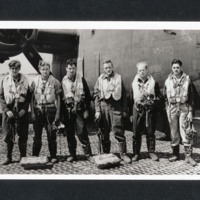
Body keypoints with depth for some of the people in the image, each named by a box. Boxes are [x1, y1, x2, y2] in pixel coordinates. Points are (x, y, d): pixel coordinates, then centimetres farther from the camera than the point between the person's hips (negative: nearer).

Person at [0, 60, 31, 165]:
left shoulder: (24, 80, 4)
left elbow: (28, 96, 3)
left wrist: (24, 109, -9)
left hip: (21, 111, 0)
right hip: (9, 111, 0)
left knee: (23, 135, 4)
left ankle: (23, 157, 16)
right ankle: (9, 157, 18)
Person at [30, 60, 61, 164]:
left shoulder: (55, 82, 0)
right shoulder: (35, 82, 4)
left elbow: (58, 98, 2)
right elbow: (32, 98, 6)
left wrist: (58, 113, -2)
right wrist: (32, 112, -1)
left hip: (50, 109, -1)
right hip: (38, 109, 1)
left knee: (52, 135, 3)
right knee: (37, 135, 6)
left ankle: (53, 156, 15)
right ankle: (34, 157, 16)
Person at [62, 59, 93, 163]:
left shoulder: (81, 80, 2)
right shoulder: (63, 81, 5)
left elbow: (87, 95, 3)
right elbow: (60, 96, 8)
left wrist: (86, 110, -3)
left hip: (79, 109, -2)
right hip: (67, 110, 2)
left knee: (82, 132, -5)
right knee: (69, 134, 6)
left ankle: (88, 154, 4)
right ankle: (72, 155, 18)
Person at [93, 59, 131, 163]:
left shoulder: (118, 78, 7)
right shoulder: (100, 79, 9)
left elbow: (124, 95, 7)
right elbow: (96, 95, 5)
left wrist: (124, 110, 2)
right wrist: (97, 110, -3)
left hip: (116, 106, -1)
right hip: (104, 105, 1)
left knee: (119, 132, -4)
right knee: (104, 132, 6)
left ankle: (123, 154, 5)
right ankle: (106, 154, 18)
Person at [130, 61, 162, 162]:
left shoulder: (153, 82, 4)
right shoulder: (134, 83, 9)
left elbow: (159, 96, 7)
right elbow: (131, 99, 10)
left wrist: (153, 100, -14)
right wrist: (131, 113, 7)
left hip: (150, 110, -1)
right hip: (137, 109, 1)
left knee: (150, 132, 3)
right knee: (136, 133, 3)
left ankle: (151, 152, 17)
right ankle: (136, 153, 12)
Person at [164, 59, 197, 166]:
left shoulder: (187, 79, 0)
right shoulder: (168, 81, 6)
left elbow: (191, 97, 2)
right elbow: (165, 97, 10)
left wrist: (190, 111, -4)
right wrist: (167, 110, 4)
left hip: (184, 108, -2)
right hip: (172, 108, 2)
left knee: (185, 132, -4)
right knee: (174, 133, 8)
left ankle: (188, 156, 3)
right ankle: (175, 154, 20)